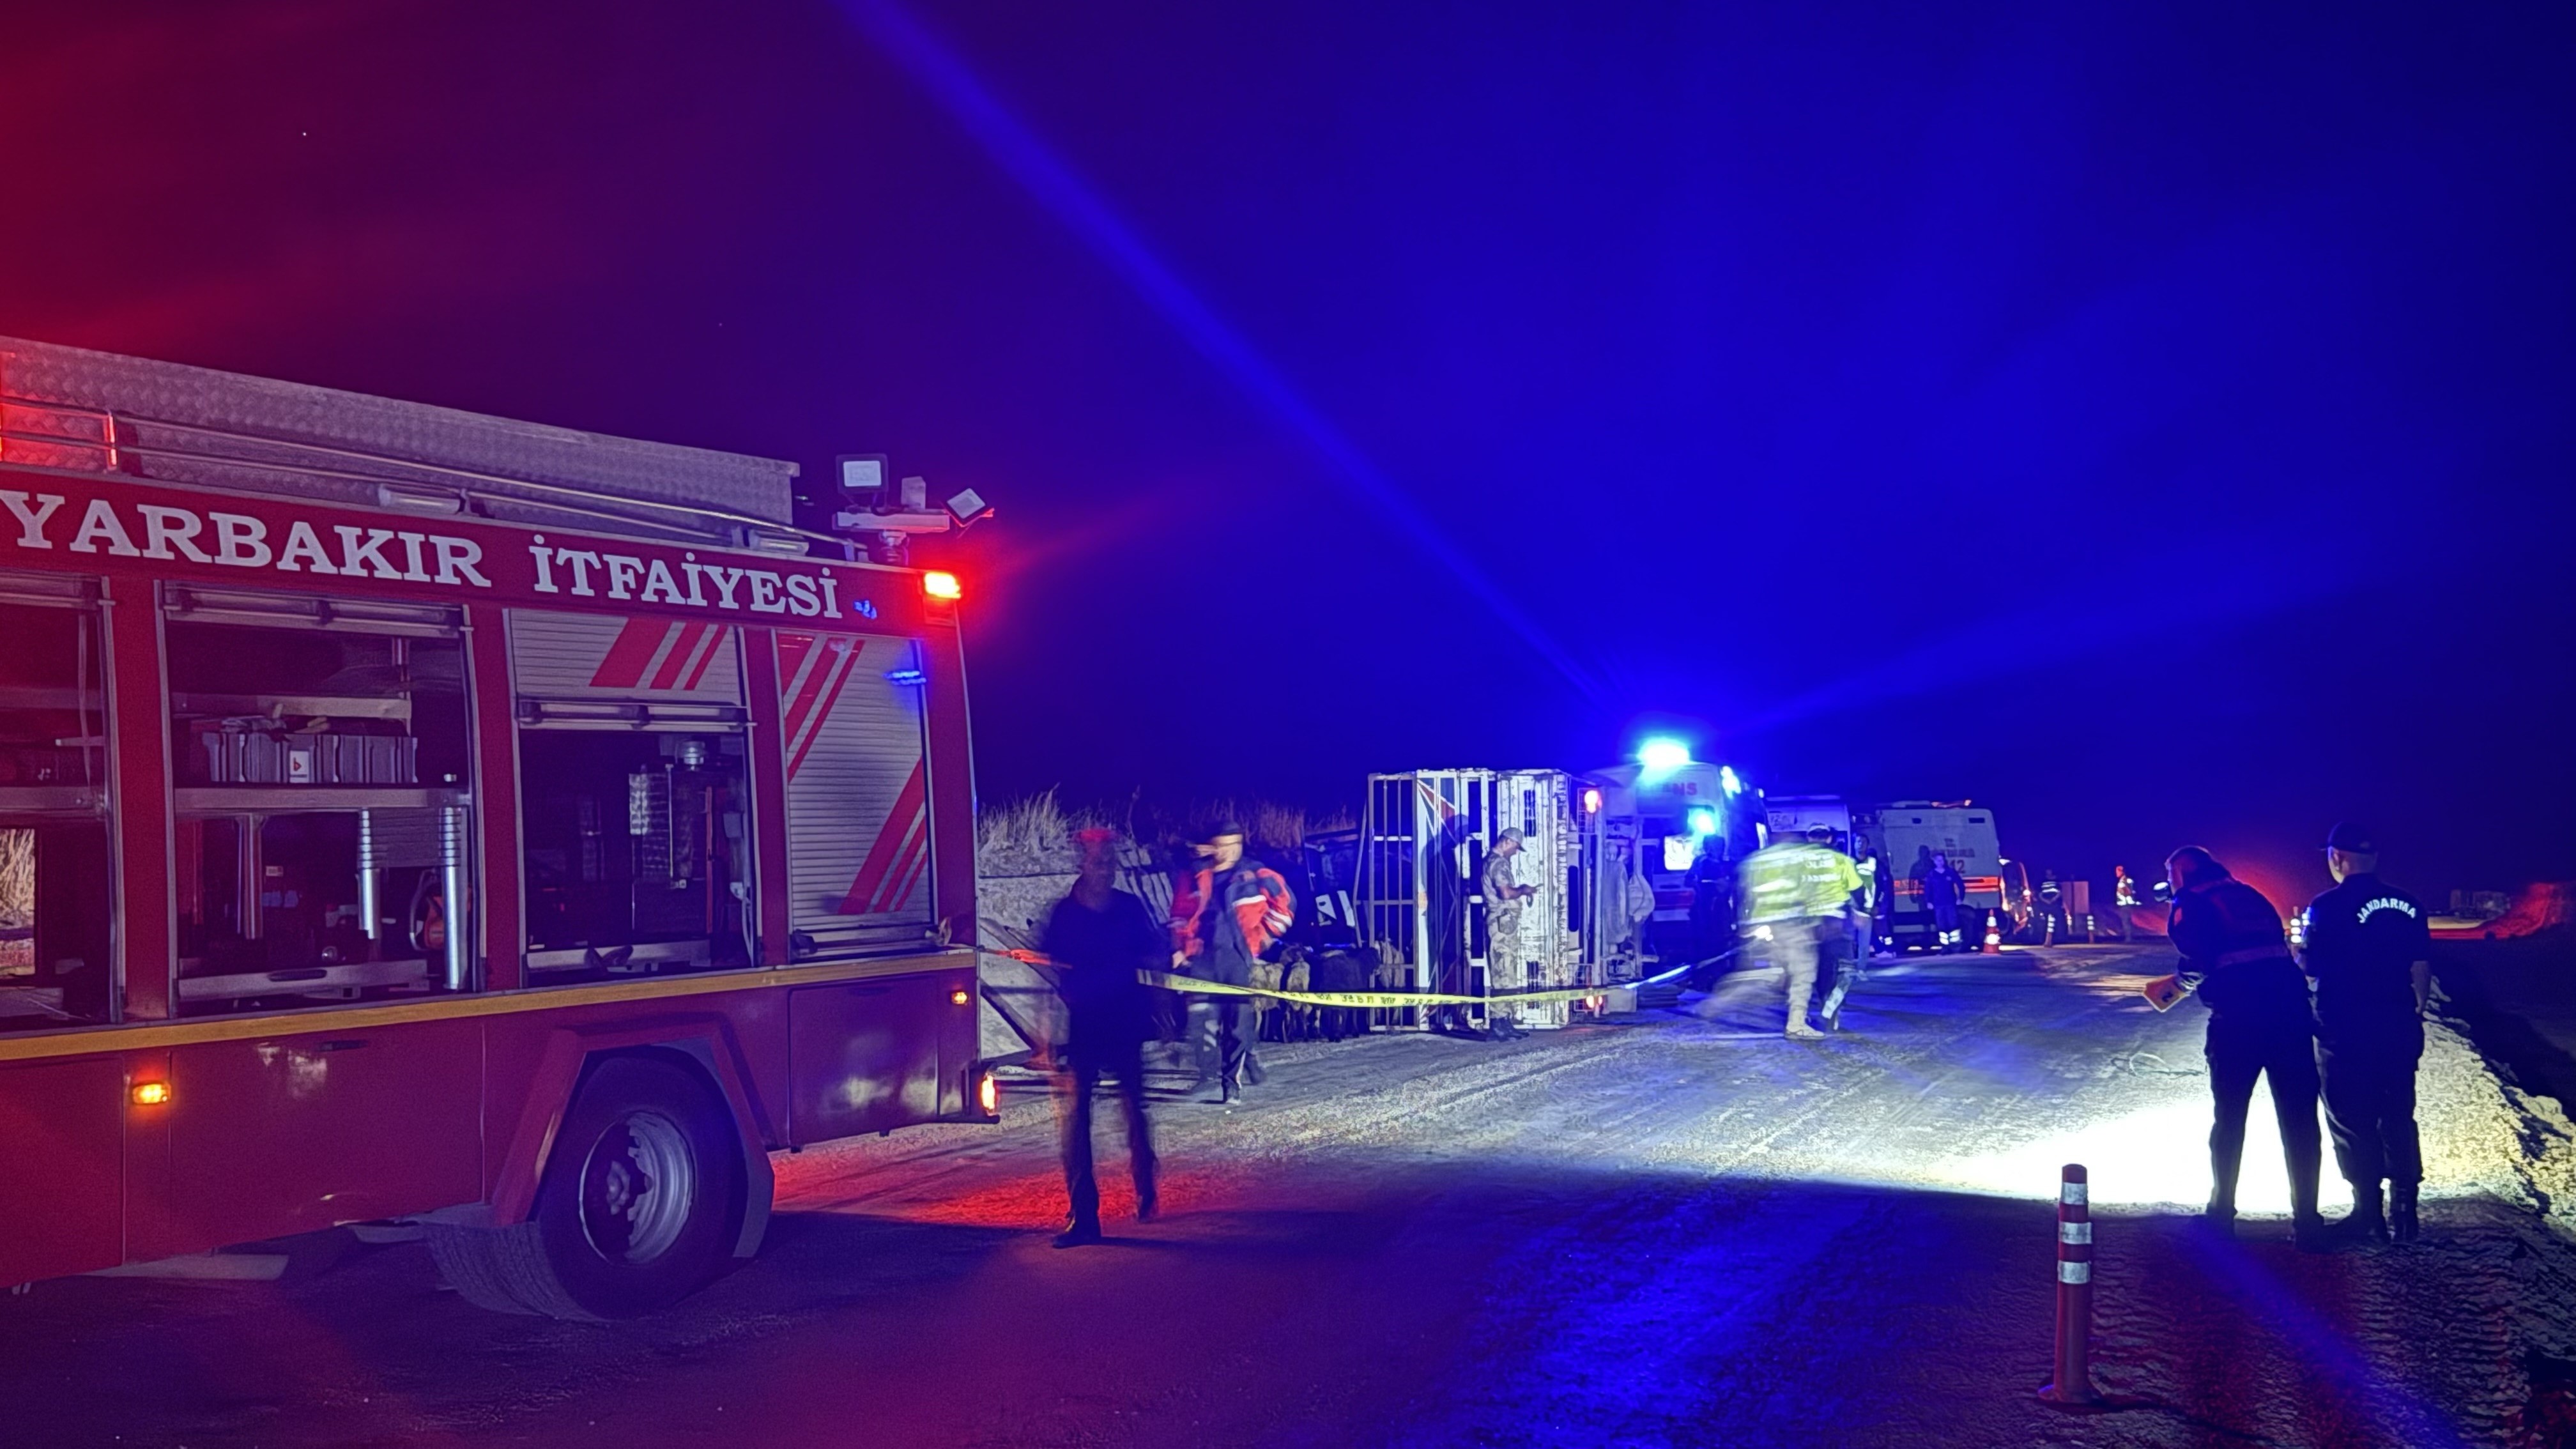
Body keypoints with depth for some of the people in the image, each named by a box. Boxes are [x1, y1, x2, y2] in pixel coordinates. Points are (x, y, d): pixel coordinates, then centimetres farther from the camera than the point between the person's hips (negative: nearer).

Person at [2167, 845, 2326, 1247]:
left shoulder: (2192, 903, 5)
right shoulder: (2250, 895, 25)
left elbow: (2198, 955, -10)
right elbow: (2276, 944, 20)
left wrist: (2193, 974, 10)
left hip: (2240, 1011, -4)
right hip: (2290, 999, 4)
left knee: (2230, 1113, 11)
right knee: (2299, 1117, 6)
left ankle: (2222, 1211, 19)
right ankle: (2307, 1219, 3)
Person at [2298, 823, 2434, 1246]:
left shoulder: (2328, 906, -13)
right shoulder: (2408, 905, 3)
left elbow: (2311, 967, -12)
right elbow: (2421, 968, 6)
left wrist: (2299, 952, 10)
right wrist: (2414, 1015, 18)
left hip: (2346, 1036, -5)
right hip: (2399, 1032, 5)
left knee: (2352, 1124, 5)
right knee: (2398, 1121, 14)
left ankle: (2369, 1216, 7)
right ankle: (2403, 1212, 17)